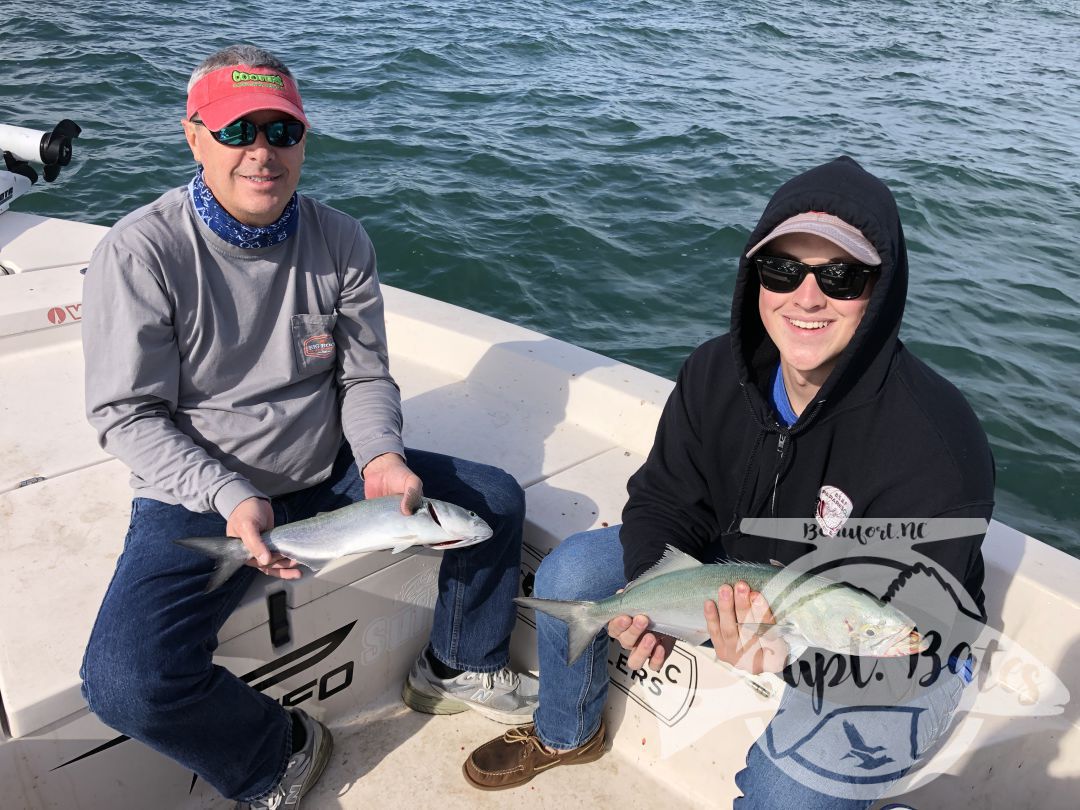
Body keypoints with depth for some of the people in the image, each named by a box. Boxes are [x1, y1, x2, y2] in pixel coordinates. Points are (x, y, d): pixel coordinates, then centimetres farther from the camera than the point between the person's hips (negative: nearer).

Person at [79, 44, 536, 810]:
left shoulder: (341, 243, -4)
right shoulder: (140, 253, -16)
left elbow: (365, 377, 1)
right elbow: (127, 415, -14)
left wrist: (381, 457, -19)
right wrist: (231, 497, -27)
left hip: (332, 472, 4)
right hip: (202, 498, -3)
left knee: (495, 498, 1)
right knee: (127, 685, -25)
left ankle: (459, 667, 25)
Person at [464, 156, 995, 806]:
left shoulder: (936, 443, -31)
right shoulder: (718, 373, -14)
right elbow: (666, 499, -5)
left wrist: (793, 644, -46)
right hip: (747, 571, 5)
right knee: (571, 569, -2)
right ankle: (566, 734, 24)